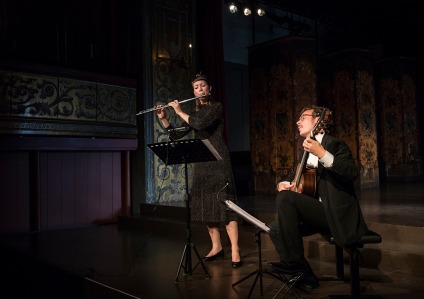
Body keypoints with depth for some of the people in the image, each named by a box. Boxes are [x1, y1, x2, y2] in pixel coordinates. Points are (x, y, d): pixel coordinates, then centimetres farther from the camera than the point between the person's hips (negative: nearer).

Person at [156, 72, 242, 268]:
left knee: (224, 204, -12)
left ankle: (235, 251, -11)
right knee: (206, 205, 6)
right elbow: (176, 135, 13)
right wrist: (163, 119, 2)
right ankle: (216, 247, 16)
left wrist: (180, 112, -8)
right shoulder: (195, 113, 16)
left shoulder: (217, 107, -2)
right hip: (201, 163, 7)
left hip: (218, 161, -7)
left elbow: (201, 124, -19)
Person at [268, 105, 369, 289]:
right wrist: (284, 183, 3)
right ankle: (305, 275, 7)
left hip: (336, 214, -8)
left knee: (284, 198, -25)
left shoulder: (334, 144, -9)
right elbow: (295, 174, 27)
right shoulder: (305, 148, 15)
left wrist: (322, 154, -35)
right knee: (275, 229, -2)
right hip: (316, 211, 8)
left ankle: (295, 261, -16)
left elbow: (352, 173, -25)